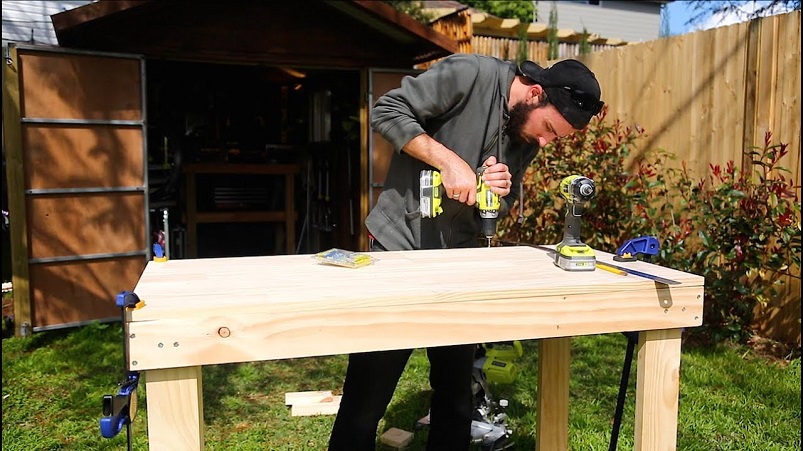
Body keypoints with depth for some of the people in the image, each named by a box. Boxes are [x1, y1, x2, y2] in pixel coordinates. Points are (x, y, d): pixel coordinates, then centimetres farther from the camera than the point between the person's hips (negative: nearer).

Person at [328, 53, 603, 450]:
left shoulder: (530, 137, 6)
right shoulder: (470, 74, -14)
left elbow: (501, 208, 11)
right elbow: (386, 110, -16)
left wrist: (499, 191, -12)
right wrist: (448, 160, -24)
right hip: (399, 247, -6)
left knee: (456, 394, 13)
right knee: (368, 393, 2)